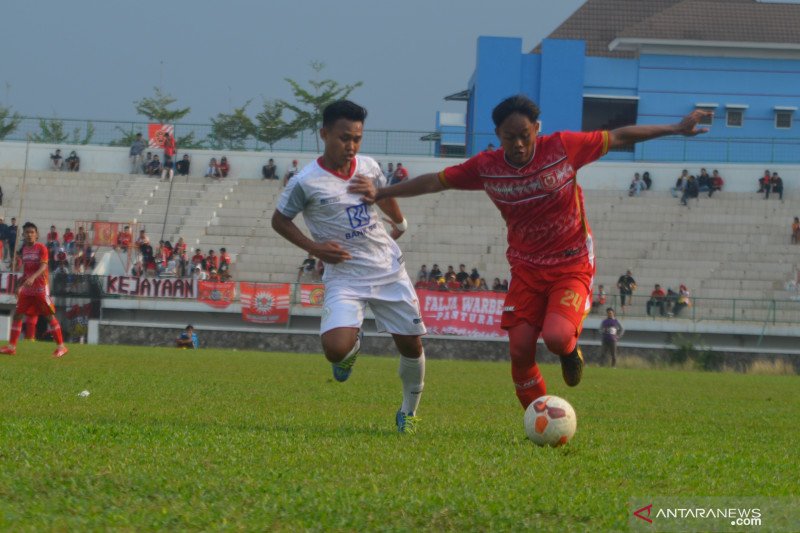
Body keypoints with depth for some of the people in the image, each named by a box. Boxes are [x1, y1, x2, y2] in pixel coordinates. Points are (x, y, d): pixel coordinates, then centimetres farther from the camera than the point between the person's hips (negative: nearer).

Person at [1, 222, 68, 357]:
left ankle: (61, 346, 1)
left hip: (41, 287, -6)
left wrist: (33, 277, -37)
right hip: (27, 289, 6)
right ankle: (11, 346, 6)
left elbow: (43, 266, -22)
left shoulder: (41, 248, -9)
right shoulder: (24, 250, 10)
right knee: (17, 314, 2)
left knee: (50, 316, -4)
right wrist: (20, 285, 18)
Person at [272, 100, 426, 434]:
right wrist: (314, 247, -11)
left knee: (411, 344, 5)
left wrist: (400, 224, 28)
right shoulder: (307, 182, -13)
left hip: (389, 269, 4)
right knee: (335, 350, -23)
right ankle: (353, 345, 16)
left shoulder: (368, 168, 2)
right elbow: (279, 220, -1)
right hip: (344, 277, -4)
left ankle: (409, 411, 29)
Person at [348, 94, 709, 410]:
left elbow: (618, 138, -3)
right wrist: (380, 194, -1)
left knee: (556, 337, -26)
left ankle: (570, 352, 12)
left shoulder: (563, 147, -12)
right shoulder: (486, 168, -7)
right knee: (520, 349, -8)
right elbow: (435, 182, 3)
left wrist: (676, 129, -3)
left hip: (572, 266, -3)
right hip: (526, 269, 3)